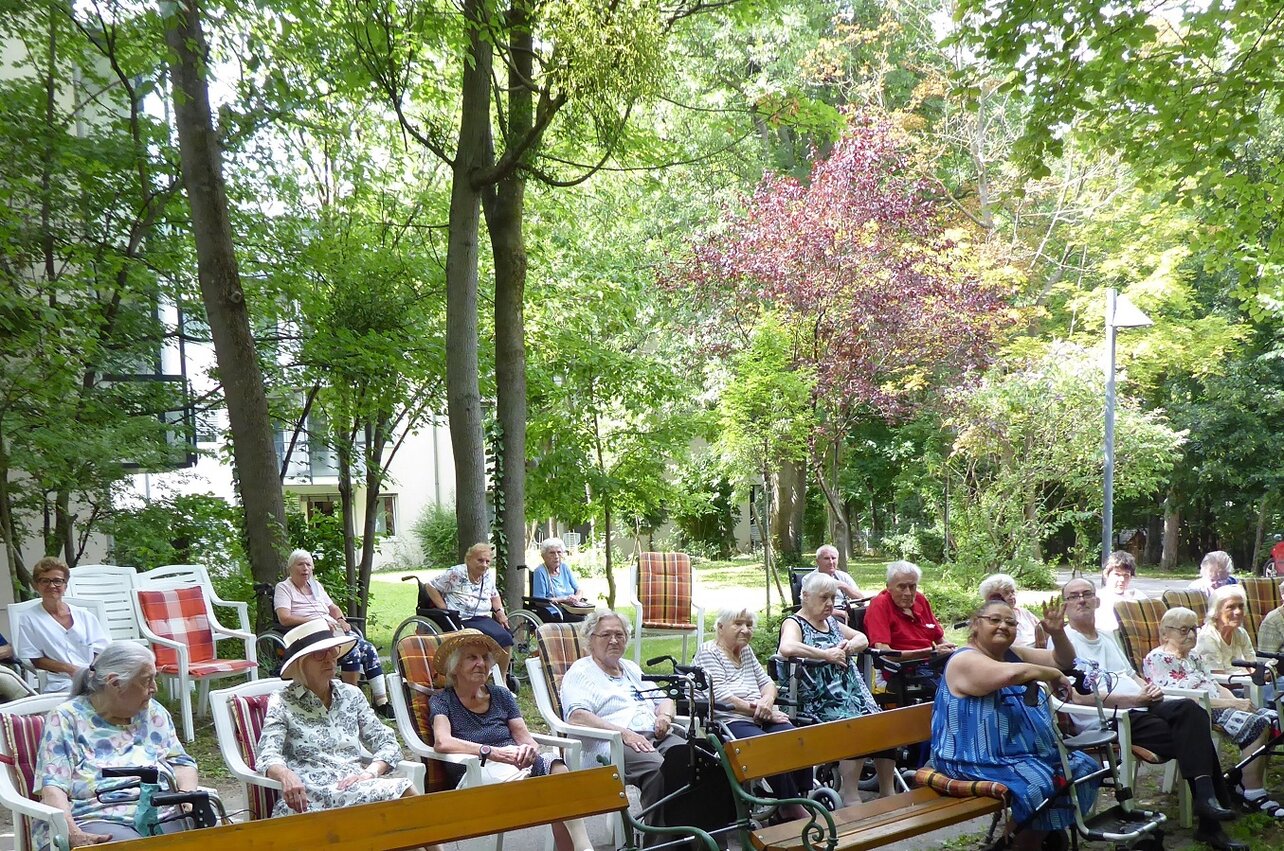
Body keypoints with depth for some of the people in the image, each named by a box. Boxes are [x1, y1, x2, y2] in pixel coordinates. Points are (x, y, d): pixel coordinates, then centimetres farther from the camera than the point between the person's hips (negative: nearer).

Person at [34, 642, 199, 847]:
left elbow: (181, 762, 17)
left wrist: (187, 794, -5)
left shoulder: (154, 713, 16)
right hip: (95, 821, -4)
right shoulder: (67, 718, 3)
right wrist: (72, 834, -22)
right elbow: (53, 786, -6)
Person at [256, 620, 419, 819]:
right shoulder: (282, 702, 7)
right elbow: (268, 756, -7)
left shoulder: (351, 695, 18)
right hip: (308, 796, -5)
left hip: (356, 786, 5)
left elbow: (388, 743, 15)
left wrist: (370, 773, -6)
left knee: (408, 794, -30)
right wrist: (286, 776, -30)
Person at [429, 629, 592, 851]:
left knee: (556, 767, -30)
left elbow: (526, 739, 13)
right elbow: (442, 742, -12)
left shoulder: (501, 695, 21)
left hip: (518, 764, 4)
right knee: (515, 773, -37)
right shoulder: (442, 701, 9)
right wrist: (493, 752, -22)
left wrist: (529, 749, -13)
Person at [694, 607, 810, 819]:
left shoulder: (746, 651, 22)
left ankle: (802, 799, -12)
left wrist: (767, 701, -6)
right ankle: (792, 809, -19)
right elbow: (721, 697, -11)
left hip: (759, 720, 7)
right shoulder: (708, 652, -1)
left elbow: (767, 683, 19)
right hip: (729, 721, -7)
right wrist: (758, 709, -12)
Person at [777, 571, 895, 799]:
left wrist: (848, 646, 2)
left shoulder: (831, 622, 22)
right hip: (822, 703, -7)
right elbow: (787, 648, -24)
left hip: (854, 695, 8)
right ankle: (850, 800, -22)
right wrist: (826, 654, -19)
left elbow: (863, 639, 26)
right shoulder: (794, 624, -2)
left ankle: (888, 794, -3)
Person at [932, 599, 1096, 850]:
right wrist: (1054, 675, -18)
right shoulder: (966, 661, -17)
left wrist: (1057, 633, -5)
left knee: (1084, 767, 7)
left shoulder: (1013, 654, 12)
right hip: (980, 759, -10)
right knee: (1039, 782, -29)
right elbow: (1012, 674, -34)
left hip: (1029, 750, 10)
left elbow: (1065, 661, 15)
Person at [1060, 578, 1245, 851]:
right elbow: (1080, 697, -14)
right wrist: (1134, 699, -14)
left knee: (1190, 710, -22)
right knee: (1191, 736, -20)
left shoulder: (1108, 637, 24)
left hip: (1140, 707, 8)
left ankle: (1207, 797, -27)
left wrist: (1150, 689, 2)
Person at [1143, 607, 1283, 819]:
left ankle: (1250, 784, -8)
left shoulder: (1193, 657, 23)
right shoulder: (1157, 659, -8)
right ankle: (1253, 793, -18)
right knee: (1256, 725, -23)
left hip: (1218, 708, 9)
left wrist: (1237, 702, -4)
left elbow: (1216, 687, 19)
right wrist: (1232, 703, -17)